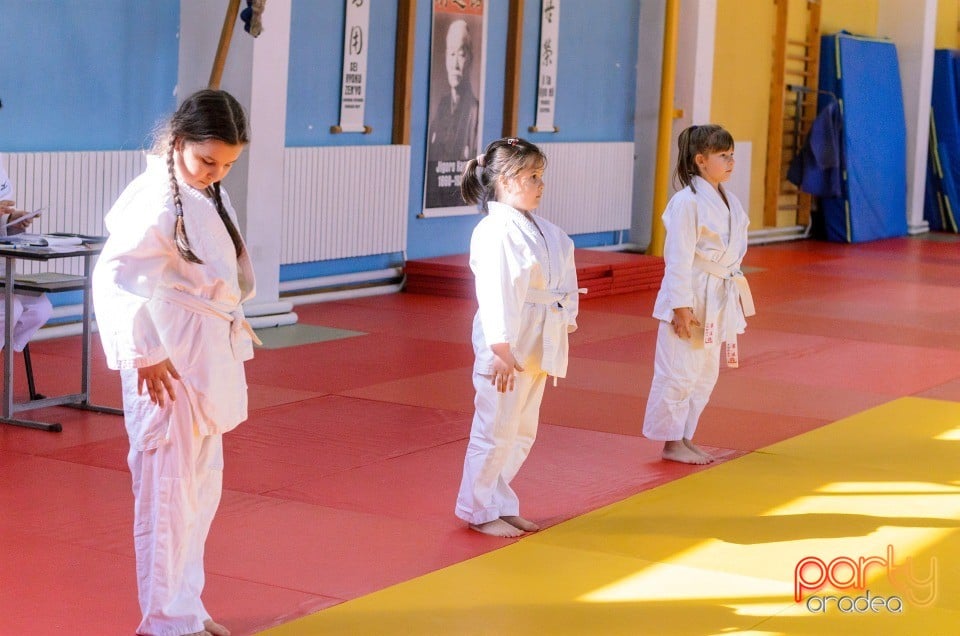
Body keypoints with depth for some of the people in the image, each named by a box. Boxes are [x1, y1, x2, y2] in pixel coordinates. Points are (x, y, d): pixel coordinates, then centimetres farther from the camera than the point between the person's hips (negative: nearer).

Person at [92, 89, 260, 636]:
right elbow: (115, 274, -24)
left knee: (203, 488, 17)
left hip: (210, 360, 10)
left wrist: (232, 325, 13)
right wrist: (144, 353, -22)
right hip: (172, 365, -10)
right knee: (169, 490, -3)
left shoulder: (209, 195, 11)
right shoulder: (159, 198, -18)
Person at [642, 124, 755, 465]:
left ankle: (684, 438, 26)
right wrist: (681, 306, -19)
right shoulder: (688, 202, -16)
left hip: (719, 297, 9)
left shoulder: (728, 200, 9)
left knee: (706, 372, 15)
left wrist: (733, 294, 15)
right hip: (691, 296, -9)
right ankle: (671, 443, 10)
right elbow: (678, 258, -18)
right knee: (679, 371, -2)